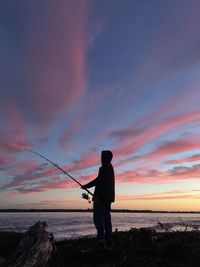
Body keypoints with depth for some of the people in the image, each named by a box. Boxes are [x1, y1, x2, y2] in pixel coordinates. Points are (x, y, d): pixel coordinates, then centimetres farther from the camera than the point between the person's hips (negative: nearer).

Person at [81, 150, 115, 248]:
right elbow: (98, 180, 24)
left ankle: (101, 241, -7)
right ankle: (108, 241, 14)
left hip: (101, 198, -10)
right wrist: (86, 186, 27)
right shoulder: (109, 168, 20)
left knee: (98, 218, -7)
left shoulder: (105, 167, -10)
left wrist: (98, 196, -21)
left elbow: (103, 183, -20)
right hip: (108, 198, 10)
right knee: (106, 218, 11)